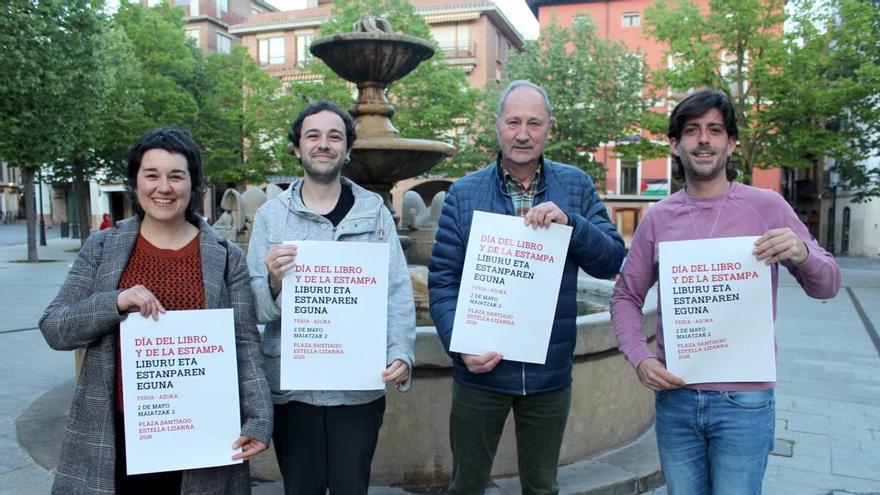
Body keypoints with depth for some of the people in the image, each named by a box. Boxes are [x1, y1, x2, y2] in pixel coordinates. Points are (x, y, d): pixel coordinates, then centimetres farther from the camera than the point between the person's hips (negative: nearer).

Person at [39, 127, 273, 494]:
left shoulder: (226, 257, -1)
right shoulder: (101, 248, 3)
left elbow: (244, 345, -2)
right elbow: (53, 329, 0)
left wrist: (260, 418, -11)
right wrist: (115, 302, -17)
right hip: (115, 432, 1)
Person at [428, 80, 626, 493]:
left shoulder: (575, 186, 1)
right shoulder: (464, 193, -2)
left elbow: (611, 262, -3)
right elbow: (442, 280, -4)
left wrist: (570, 222, -20)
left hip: (550, 373, 1)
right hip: (480, 370, -1)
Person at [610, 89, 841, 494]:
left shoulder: (767, 207, -3)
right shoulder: (658, 218, 2)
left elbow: (826, 285, 2)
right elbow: (626, 296, 7)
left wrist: (803, 254, -20)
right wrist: (639, 358, -8)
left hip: (744, 400, -2)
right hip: (674, 396, 2)